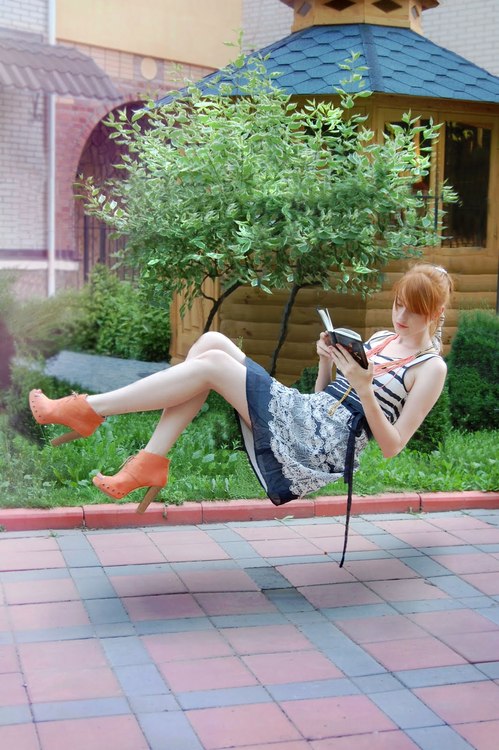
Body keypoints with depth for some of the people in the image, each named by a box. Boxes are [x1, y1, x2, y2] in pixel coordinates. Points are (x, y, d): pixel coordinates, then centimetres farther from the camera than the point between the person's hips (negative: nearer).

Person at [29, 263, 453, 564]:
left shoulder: (430, 368, 0)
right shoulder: (380, 339, 23)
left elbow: (392, 447, -9)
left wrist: (364, 390, -20)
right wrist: (328, 361, 7)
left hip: (325, 447, -8)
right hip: (300, 413, 8)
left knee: (211, 364, -18)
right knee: (212, 342, -9)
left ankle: (87, 410, -11)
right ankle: (151, 462, -13)